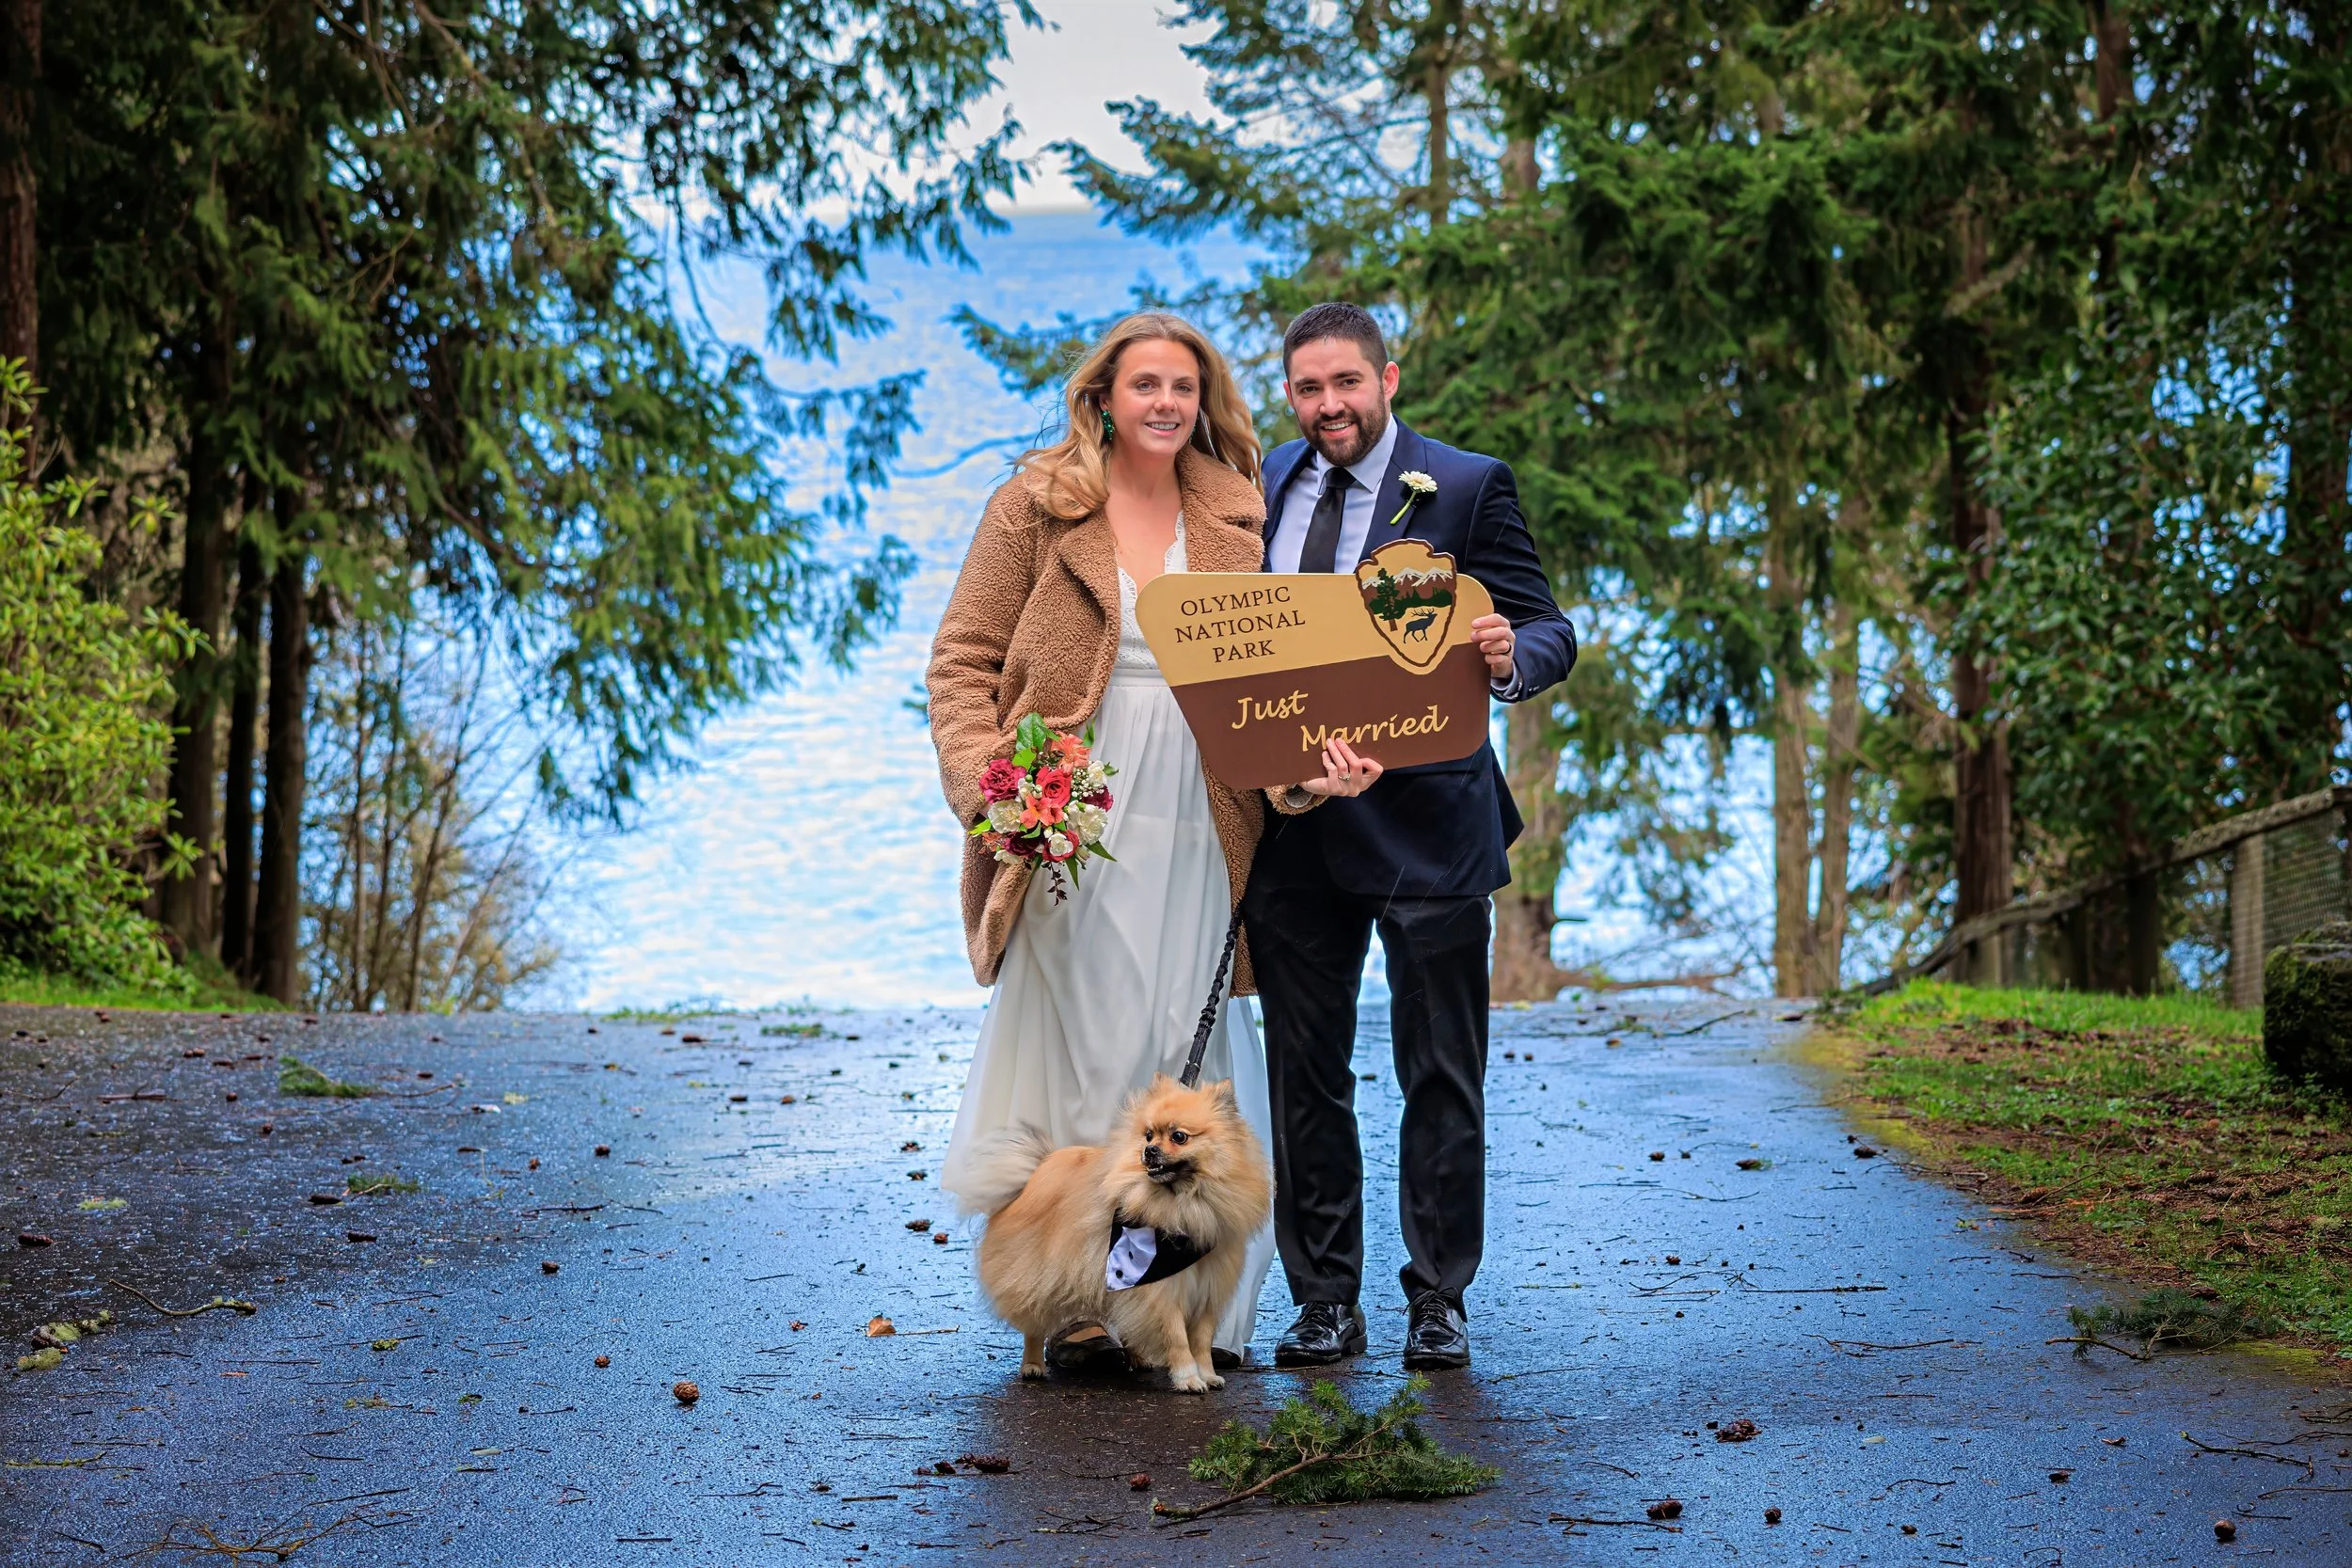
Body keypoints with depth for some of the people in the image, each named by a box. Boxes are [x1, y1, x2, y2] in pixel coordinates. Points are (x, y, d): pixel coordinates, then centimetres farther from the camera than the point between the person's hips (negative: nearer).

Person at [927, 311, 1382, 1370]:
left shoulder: (1233, 520, 13)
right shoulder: (1038, 503, 4)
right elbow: (963, 660, 3)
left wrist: (1313, 761, -8)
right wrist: (987, 784, -12)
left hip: (1197, 833, 3)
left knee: (1188, 1060, 3)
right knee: (1082, 1053, -2)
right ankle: (1071, 1310, 6)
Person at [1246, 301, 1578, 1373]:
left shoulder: (1468, 487, -2)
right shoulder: (1264, 484, 11)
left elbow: (1547, 631, -6)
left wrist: (1512, 657, -29)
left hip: (1425, 821, -4)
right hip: (1291, 825, 4)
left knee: (1440, 1076, 3)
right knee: (1304, 1076, 8)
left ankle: (1438, 1299, 13)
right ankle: (1325, 1302, 17)